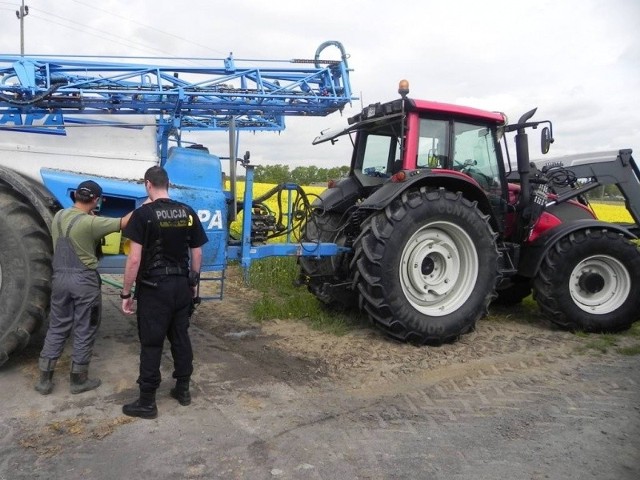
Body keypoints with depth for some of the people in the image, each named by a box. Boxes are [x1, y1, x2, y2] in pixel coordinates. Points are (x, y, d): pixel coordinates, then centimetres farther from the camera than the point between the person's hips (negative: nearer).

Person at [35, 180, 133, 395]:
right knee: (84, 331, 7)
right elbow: (123, 223, -15)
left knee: (56, 328, 16)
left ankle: (44, 379, 20)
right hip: (84, 280, -6)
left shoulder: (58, 216, 4)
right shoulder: (91, 223, -17)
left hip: (59, 277, 7)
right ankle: (79, 380, 16)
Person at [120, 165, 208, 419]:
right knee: (180, 337, 16)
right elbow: (197, 254, 7)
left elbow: (135, 259, -16)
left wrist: (126, 293, -7)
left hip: (153, 288, -5)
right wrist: (193, 283, 20)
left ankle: (147, 402, 12)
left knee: (151, 343, 3)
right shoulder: (188, 213, 3)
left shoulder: (143, 213, -12)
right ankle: (183, 388, 28)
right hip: (182, 286, 5)